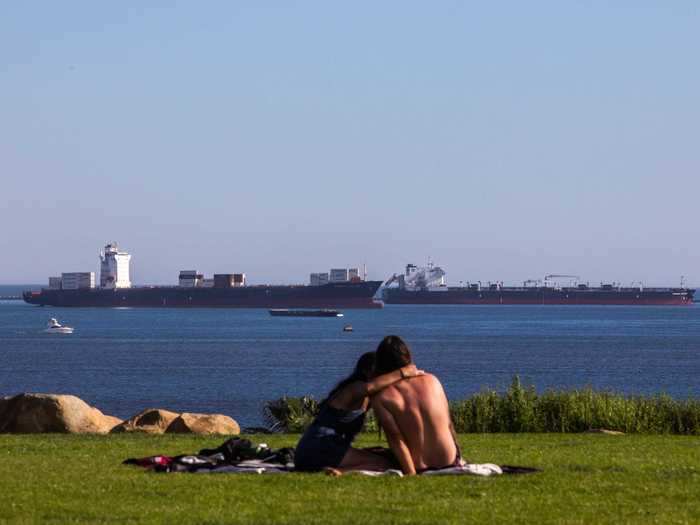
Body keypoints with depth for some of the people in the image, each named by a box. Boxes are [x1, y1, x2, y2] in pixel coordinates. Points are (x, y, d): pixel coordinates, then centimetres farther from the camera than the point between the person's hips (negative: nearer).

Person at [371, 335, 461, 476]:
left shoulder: (381, 399, -13)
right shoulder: (431, 380, 0)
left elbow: (396, 439, -19)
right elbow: (448, 424, 7)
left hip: (420, 470, -5)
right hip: (450, 463, 5)